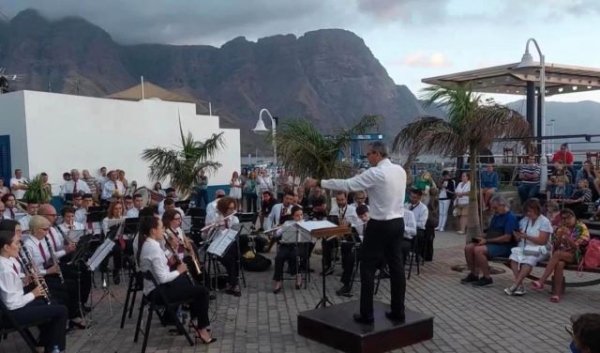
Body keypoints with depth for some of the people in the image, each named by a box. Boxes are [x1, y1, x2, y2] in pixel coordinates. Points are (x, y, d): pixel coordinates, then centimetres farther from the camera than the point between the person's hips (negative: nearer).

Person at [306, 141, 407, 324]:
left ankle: (366, 314, 6)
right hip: (397, 223, 8)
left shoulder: (375, 173, -16)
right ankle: (398, 312, 17)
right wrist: (362, 177, 15)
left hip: (380, 225, -8)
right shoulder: (400, 170, 7)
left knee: (368, 268, 2)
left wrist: (318, 183, -12)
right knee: (397, 266, 10)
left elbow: (347, 184, -18)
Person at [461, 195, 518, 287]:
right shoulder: (496, 216, 18)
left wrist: (487, 240, -17)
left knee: (478, 250, -30)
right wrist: (482, 238, 1)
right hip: (492, 243, 9)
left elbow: (507, 238, -20)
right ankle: (473, 274, 1)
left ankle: (487, 278, -16)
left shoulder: (510, 217, -12)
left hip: (504, 246, -9)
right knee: (468, 247, -9)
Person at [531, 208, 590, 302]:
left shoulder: (582, 228, 0)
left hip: (575, 255, -3)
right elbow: (555, 247, 7)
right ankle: (557, 293, -38)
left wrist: (567, 236, -23)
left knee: (557, 253, -35)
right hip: (561, 255, 3)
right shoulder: (561, 229, 13)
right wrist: (559, 237, -12)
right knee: (559, 264, -35)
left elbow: (577, 247, -9)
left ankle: (541, 282, -40)